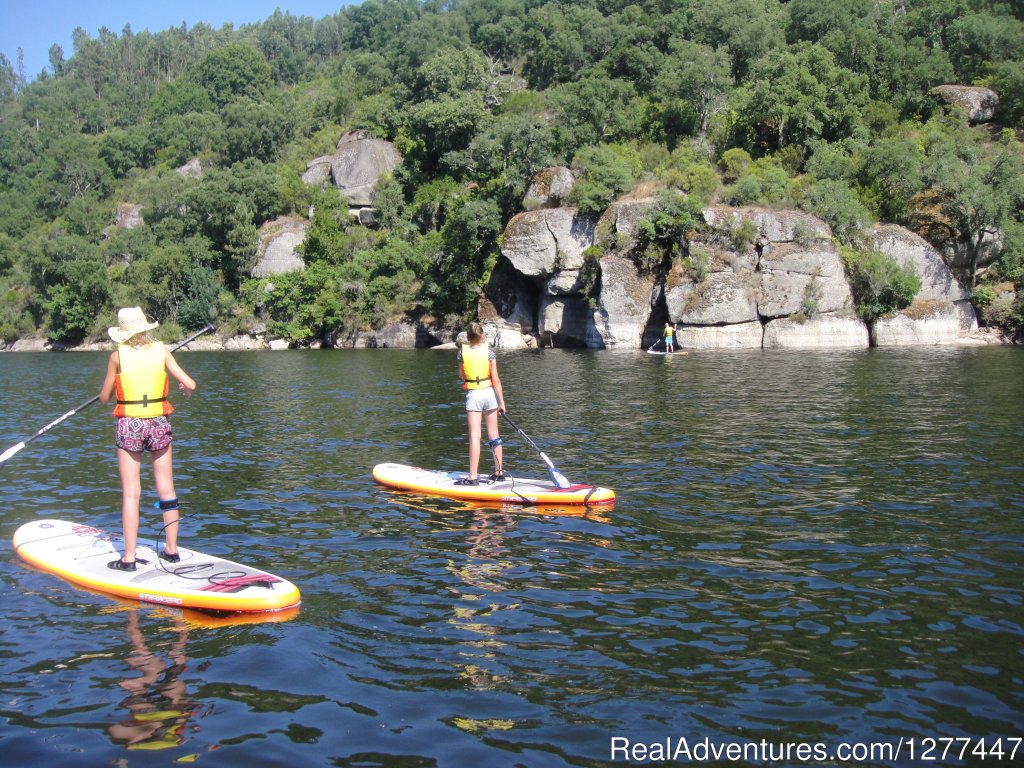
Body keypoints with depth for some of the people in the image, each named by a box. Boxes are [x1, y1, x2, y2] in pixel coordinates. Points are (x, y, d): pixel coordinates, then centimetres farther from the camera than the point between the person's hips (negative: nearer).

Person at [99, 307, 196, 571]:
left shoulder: (117, 356, -4)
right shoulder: (161, 351, -1)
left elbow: (104, 398, 2)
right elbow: (190, 385, -6)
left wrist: (107, 385, 23)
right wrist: (187, 389, 17)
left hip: (129, 426, -2)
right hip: (159, 424, 2)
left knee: (131, 493, 2)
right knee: (166, 490, 9)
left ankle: (129, 557, 2)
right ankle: (171, 550, 16)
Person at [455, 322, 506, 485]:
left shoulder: (462, 351, -3)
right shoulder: (488, 352, -4)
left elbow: (461, 374, 10)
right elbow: (495, 379, -5)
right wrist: (501, 402, -1)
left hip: (473, 395, -2)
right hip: (489, 393, 2)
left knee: (474, 436, -4)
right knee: (494, 434, 12)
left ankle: (473, 477, -8)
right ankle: (499, 472, 19)